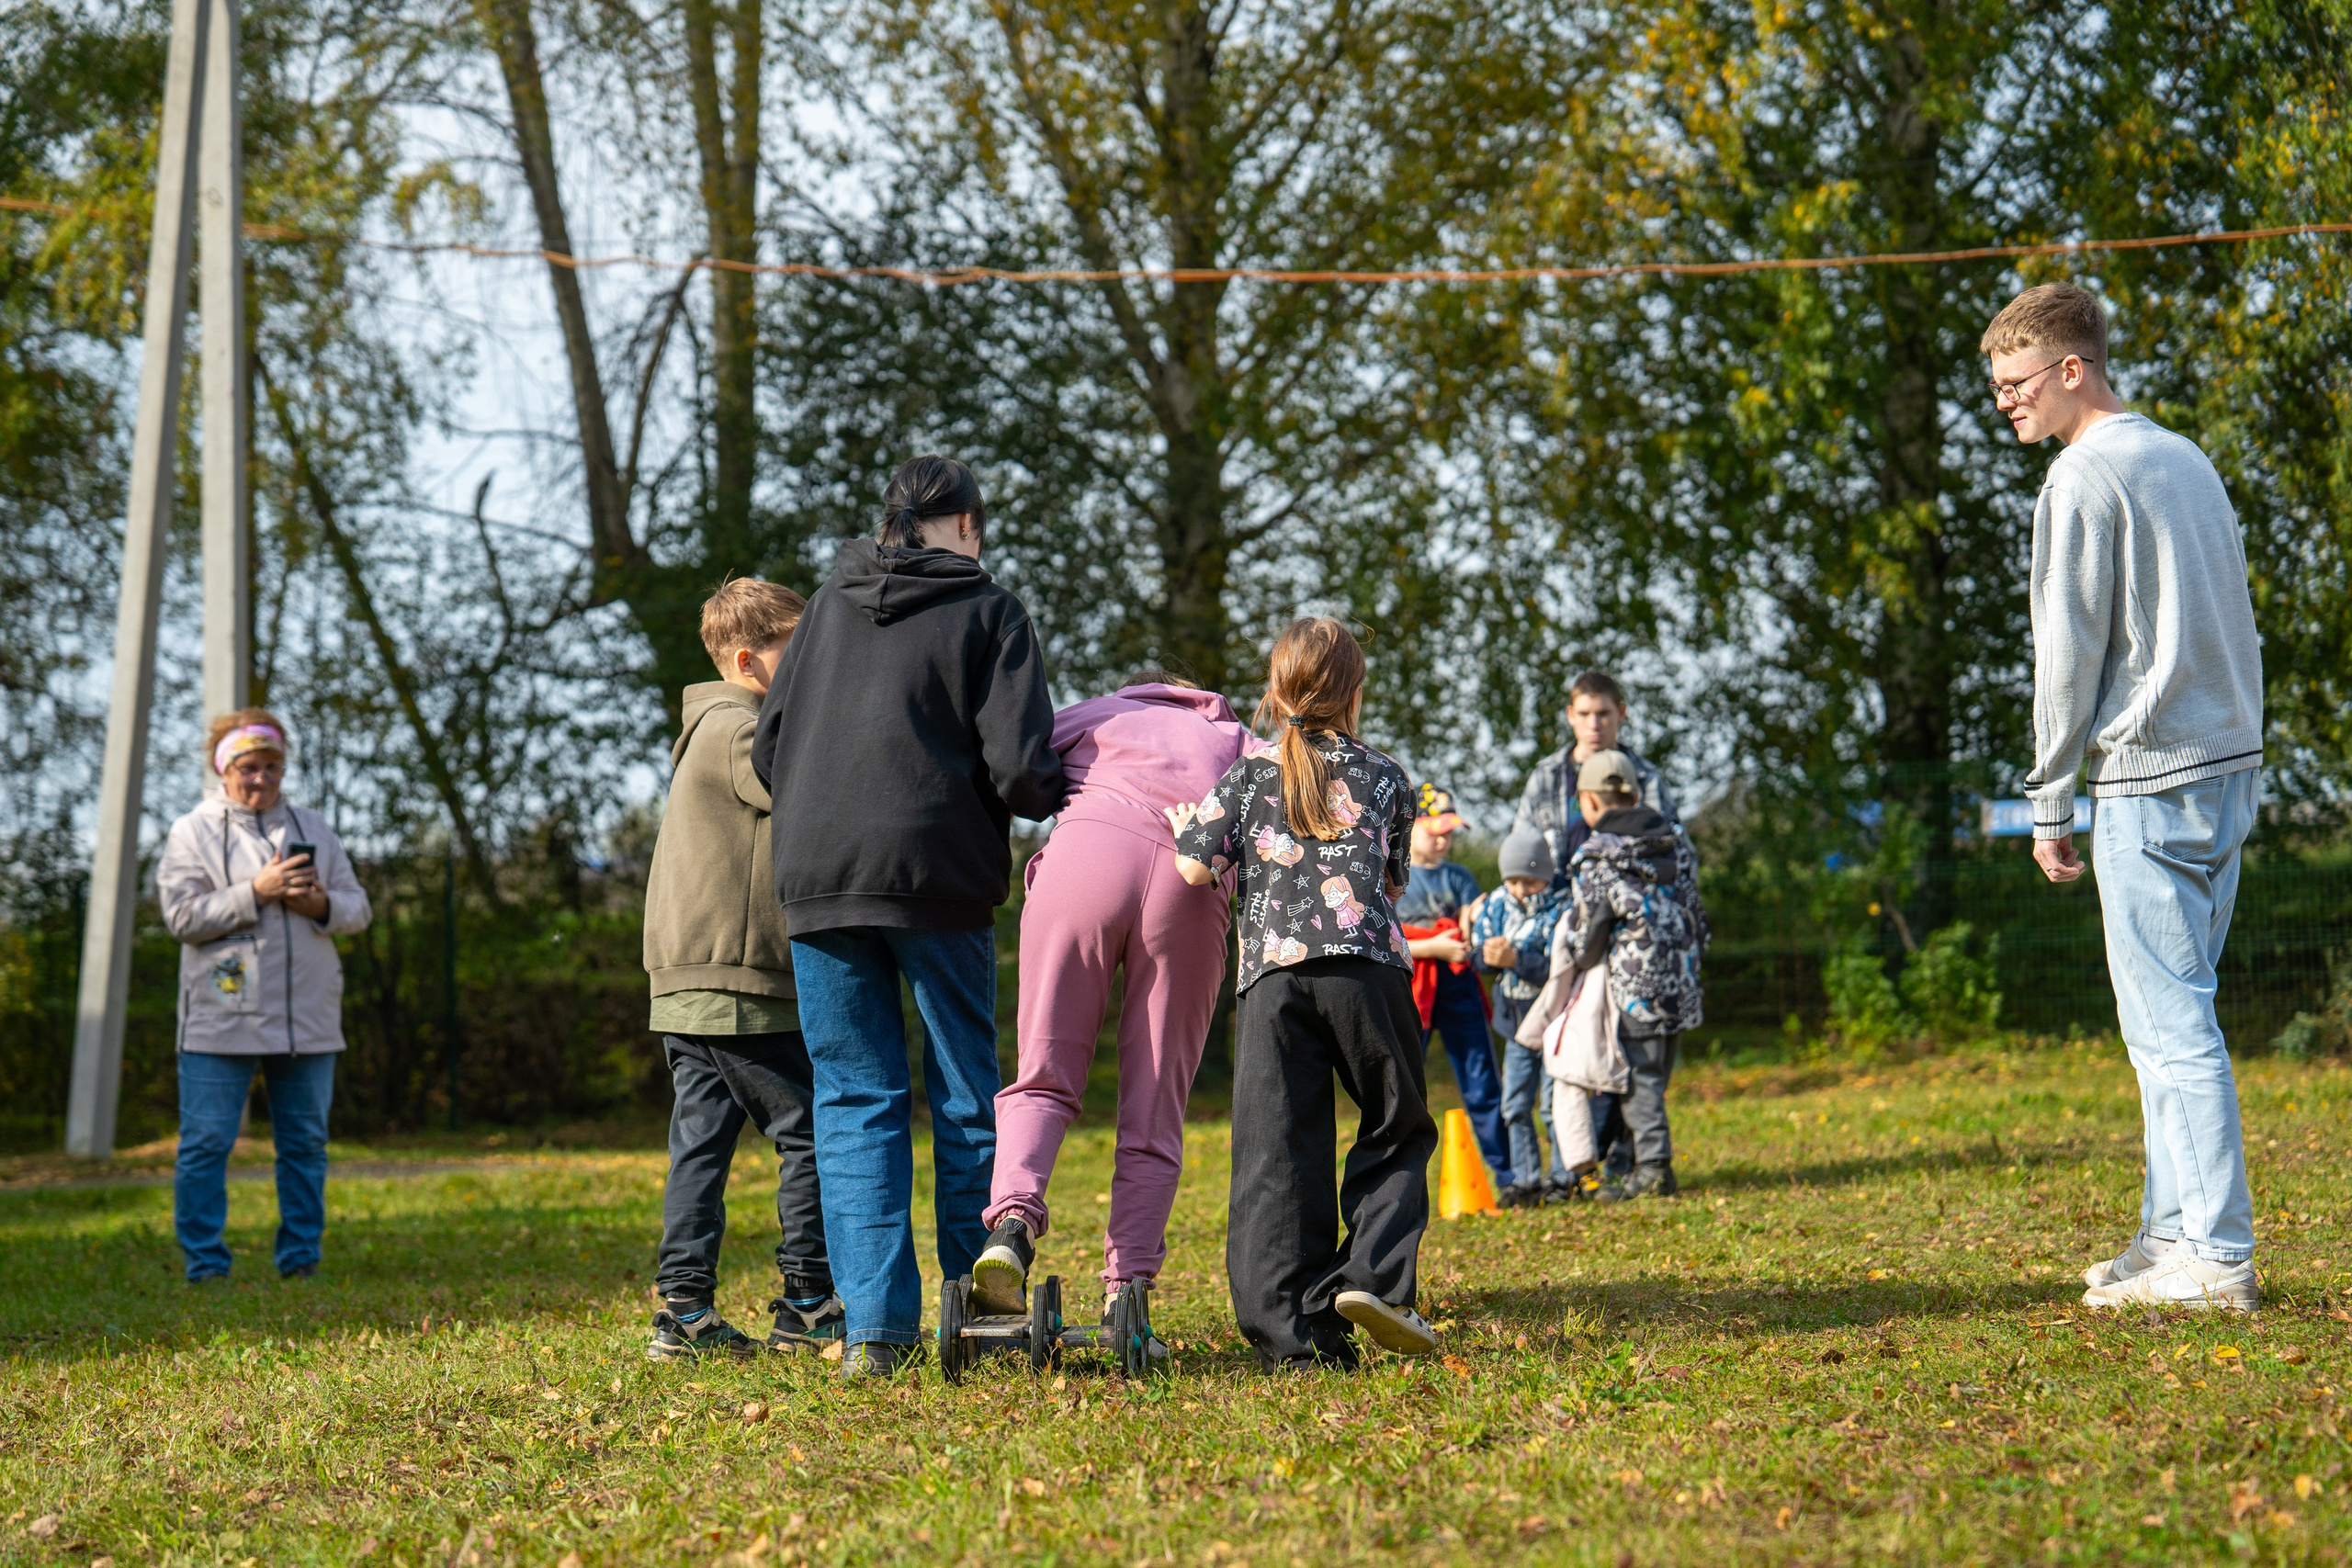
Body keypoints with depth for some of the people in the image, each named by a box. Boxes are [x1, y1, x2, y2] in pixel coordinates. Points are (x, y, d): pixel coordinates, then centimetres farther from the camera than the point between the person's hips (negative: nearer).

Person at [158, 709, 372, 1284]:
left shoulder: (312, 828, 15)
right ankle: (205, 1266, 4)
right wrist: (256, 892, -16)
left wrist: (321, 904, -9)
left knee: (306, 1143, 7)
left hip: (308, 1017, 4)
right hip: (222, 1020, -4)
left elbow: (358, 909, 13)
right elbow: (183, 915, -9)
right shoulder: (193, 832, 2)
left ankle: (301, 1261, 16)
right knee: (207, 1144, -3)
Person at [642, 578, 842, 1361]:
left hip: (688, 989, 10)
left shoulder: (709, 733, 22)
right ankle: (807, 1309, 2)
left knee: (702, 1142, 7)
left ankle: (685, 1312, 5)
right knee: (810, 1136, -2)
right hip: (738, 985, -10)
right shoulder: (738, 731, -10)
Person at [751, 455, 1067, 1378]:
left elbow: (769, 754, 15)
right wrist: (1065, 794, 13)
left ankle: (873, 1328, -1)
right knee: (965, 1099, 9)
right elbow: (1018, 772, -9)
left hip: (817, 880, 3)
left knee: (856, 1099, 7)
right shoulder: (989, 611, 2)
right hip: (939, 880, -3)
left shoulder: (831, 600, 13)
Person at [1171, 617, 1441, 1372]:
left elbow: (1196, 865, 5)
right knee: (1397, 1131, 14)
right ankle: (1372, 1276, -6)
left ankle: (1292, 1332, -5)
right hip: (1366, 964, 0)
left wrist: (1180, 823, 25)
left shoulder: (1249, 774, 13)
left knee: (1276, 1153, 0)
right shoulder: (1385, 778, 15)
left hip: (1273, 976, 1)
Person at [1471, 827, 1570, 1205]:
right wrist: (1490, 955, -19)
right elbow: (1477, 954, 4)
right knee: (1515, 1106, 7)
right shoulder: (1496, 906, 4)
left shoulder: (1560, 911, -14)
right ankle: (1527, 1180, 14)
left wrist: (1515, 960, -29)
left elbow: (1559, 969, -21)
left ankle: (1564, 1177, 8)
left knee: (1552, 1104, -3)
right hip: (1516, 1022, 6)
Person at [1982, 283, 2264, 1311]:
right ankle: (2176, 1229, 17)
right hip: (2232, 762, 9)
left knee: (2169, 1020, -8)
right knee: (2167, 1013, 14)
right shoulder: (2188, 460, 18)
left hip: (2150, 778, -9)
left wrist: (2049, 802, -5)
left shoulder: (2083, 479, -9)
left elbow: (2070, 650, -11)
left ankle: (2216, 1257, -9)